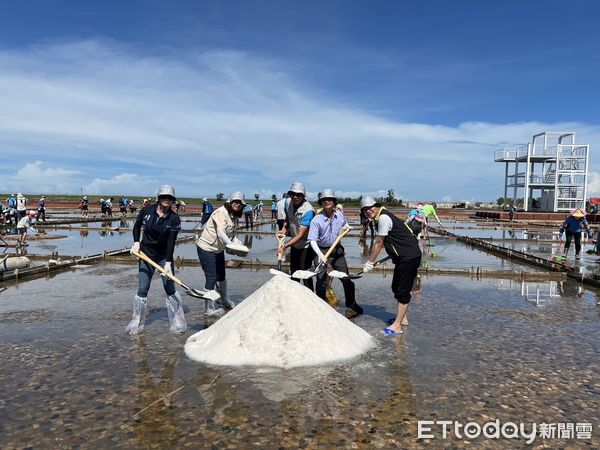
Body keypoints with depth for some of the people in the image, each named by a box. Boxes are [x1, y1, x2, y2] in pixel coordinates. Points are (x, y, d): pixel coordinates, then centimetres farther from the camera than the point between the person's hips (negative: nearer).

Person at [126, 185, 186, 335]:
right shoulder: (146, 211, -8)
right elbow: (137, 226, 10)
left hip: (165, 256, -1)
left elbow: (171, 242, -18)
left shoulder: (174, 219, -13)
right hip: (146, 255, 1)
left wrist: (168, 263, -26)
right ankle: (137, 323, 19)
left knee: (170, 288, -1)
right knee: (142, 290, 3)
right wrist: (136, 242, -5)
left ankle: (177, 321, 14)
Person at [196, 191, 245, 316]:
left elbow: (231, 234, 10)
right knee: (211, 278, -4)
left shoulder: (233, 217, 7)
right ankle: (209, 308, 9)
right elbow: (220, 232, -34)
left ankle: (224, 299, 43)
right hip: (206, 248, -9)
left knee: (221, 276, 21)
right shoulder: (221, 212, -22)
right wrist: (229, 244, -47)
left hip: (218, 249, 9)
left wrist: (238, 245, -7)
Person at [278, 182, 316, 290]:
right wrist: (283, 230, -7)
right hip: (294, 243, 7)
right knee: (293, 270, 19)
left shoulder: (308, 211, -28)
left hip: (306, 245, -7)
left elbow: (300, 235, -30)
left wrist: (285, 246, -35)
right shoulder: (289, 204, -6)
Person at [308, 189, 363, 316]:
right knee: (322, 281, -4)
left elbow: (345, 226, 22)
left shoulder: (340, 215, -1)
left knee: (346, 279, 10)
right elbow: (312, 240, -21)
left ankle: (351, 304, 30)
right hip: (322, 250, -4)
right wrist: (320, 254, -33)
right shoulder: (316, 220, -17)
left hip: (337, 250, 4)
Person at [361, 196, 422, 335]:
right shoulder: (381, 218, 15)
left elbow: (379, 243, -13)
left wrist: (370, 263, -5)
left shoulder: (383, 218, -16)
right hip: (403, 257, 11)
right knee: (396, 287, 18)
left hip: (409, 257, -11)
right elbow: (382, 243, 22)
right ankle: (403, 318, 30)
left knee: (403, 291, -7)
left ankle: (397, 326, -3)